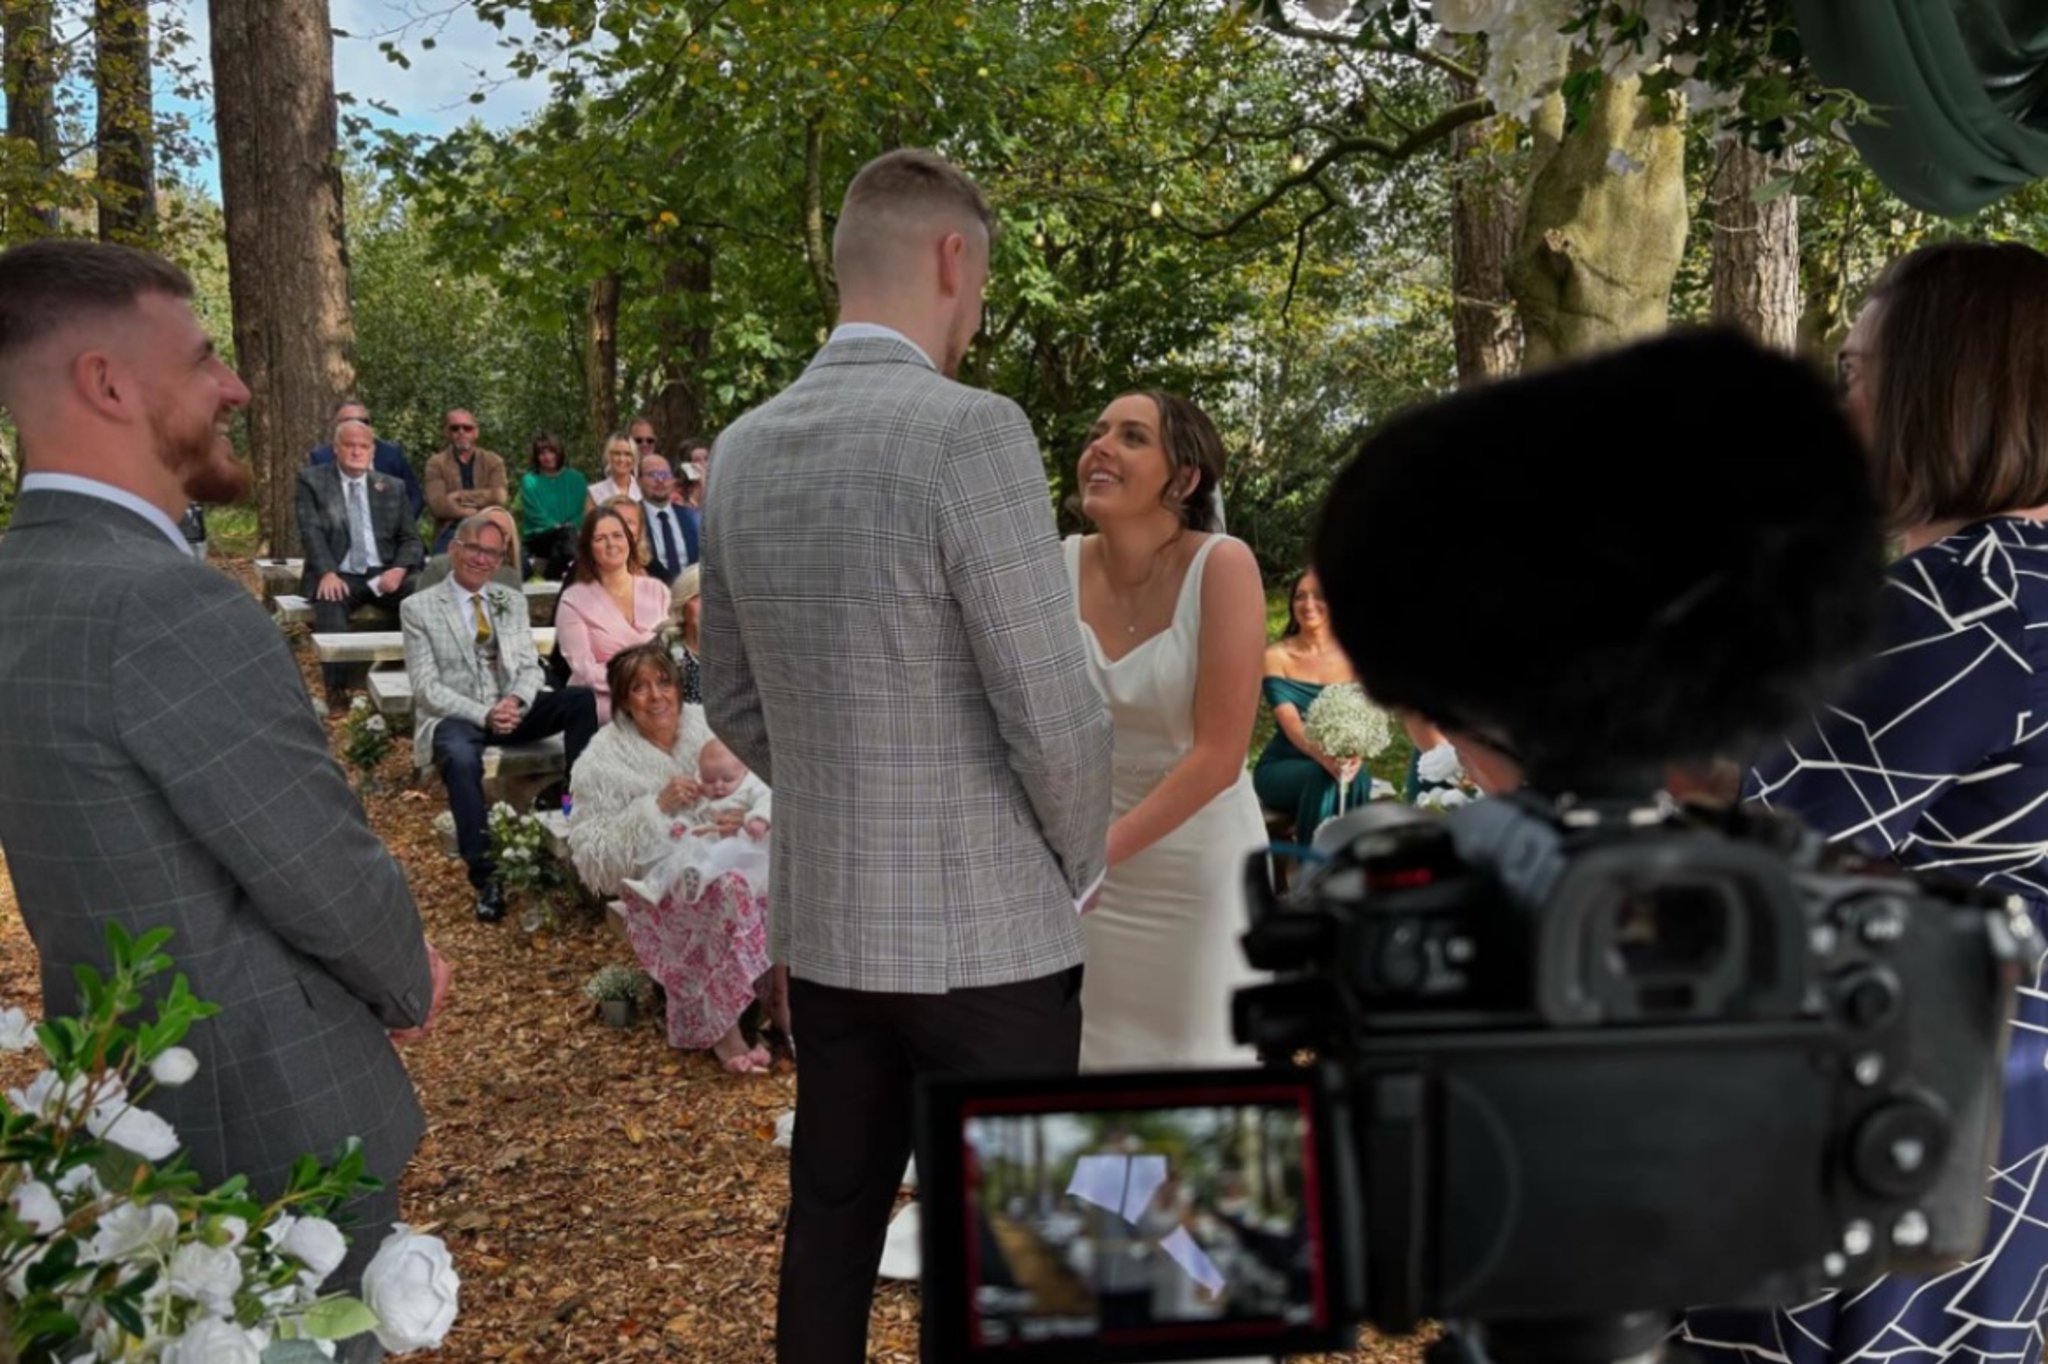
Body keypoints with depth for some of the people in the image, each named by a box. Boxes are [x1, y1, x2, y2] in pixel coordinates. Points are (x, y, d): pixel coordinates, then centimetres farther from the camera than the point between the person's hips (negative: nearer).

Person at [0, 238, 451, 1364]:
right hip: (273, 1114, -9)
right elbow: (326, 875, -21)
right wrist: (410, 982, 0)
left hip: (123, 1097, 9)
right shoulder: (165, 603, -28)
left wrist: (381, 967, 6)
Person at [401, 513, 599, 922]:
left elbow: (529, 668, 9)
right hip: (453, 716, -4)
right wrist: (483, 714, -20)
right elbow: (427, 688, -7)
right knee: (461, 758, -39)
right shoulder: (418, 607, 0)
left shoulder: (513, 602, 14)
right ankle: (486, 876, -33)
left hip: (510, 709, 4)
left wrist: (515, 701, -15)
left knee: (583, 698, -21)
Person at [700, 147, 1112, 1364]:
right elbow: (1054, 715, -19)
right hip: (986, 929, -6)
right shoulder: (972, 432, -20)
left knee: (831, 1227, 20)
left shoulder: (745, 450, 2)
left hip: (822, 920, 7)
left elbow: (735, 703, 10)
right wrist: (1081, 865, -1)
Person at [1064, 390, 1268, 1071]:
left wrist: (1099, 850, -22)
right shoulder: (1060, 567, -7)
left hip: (1200, 861, -3)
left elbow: (1217, 755, -20)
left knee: (1196, 1052, 8)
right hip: (1092, 847, 3)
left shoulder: (1222, 565, -18)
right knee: (1085, 1050, 12)